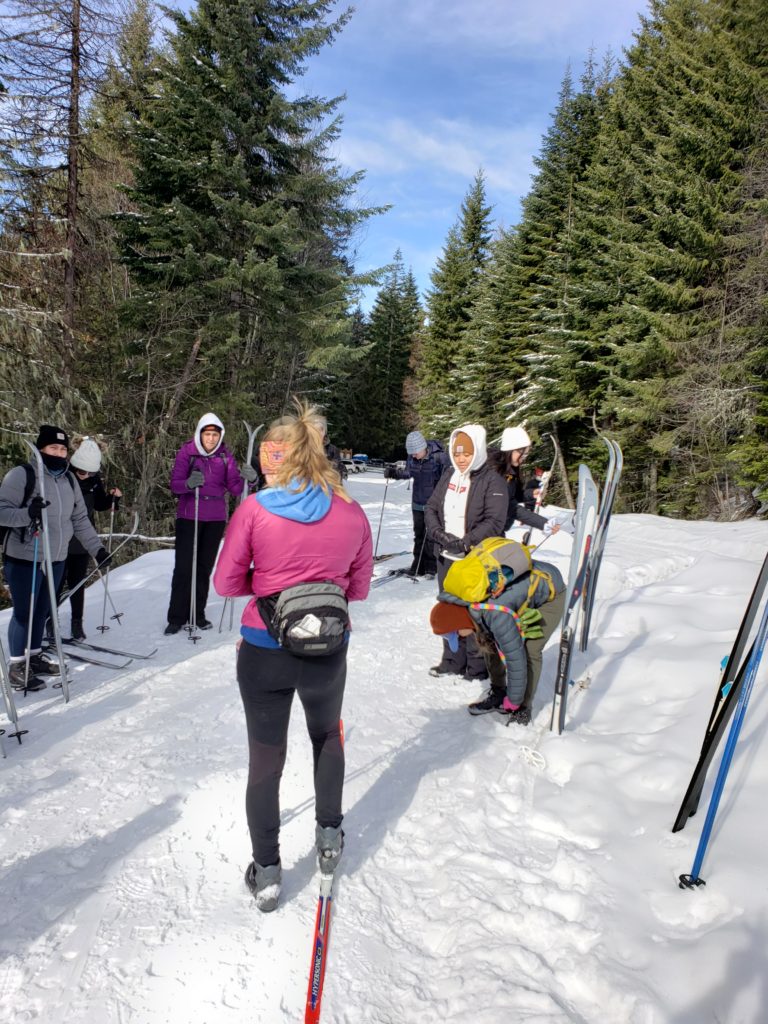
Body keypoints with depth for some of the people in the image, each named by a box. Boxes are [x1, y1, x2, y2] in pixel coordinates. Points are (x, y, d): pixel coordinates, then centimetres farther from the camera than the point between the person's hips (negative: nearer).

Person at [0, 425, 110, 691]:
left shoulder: (68, 479, 10)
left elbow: (80, 519, 14)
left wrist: (97, 548, 10)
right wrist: (27, 514, -31)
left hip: (57, 559, 6)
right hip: (24, 559, -6)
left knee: (42, 611, 14)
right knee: (24, 612, 0)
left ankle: (34, 656, 30)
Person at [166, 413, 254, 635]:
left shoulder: (225, 456, 2)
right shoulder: (186, 452, -5)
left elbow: (234, 488, -1)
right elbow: (175, 484, -10)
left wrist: (246, 479, -22)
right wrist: (188, 483, -32)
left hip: (216, 519, 3)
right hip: (189, 517, -3)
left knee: (205, 567, 10)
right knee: (183, 567, -5)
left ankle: (198, 614, 21)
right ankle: (176, 618, 3)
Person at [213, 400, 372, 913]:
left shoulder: (254, 510, -13)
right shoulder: (352, 514, -6)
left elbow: (227, 582, -6)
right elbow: (358, 588, 4)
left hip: (263, 651, -2)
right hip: (329, 651, 2)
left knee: (266, 759, 15)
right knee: (327, 735, 30)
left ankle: (267, 871, 27)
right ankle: (330, 835, 40)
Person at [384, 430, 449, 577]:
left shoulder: (439, 456, -19)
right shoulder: (412, 457, -3)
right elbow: (408, 472, 13)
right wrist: (393, 472, -4)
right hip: (418, 502, 5)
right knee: (418, 533, 11)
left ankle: (430, 567, 11)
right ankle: (418, 565, 21)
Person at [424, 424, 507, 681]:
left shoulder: (491, 480, -8)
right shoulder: (448, 476, 10)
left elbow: (494, 522, -16)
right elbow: (431, 508, 10)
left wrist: (465, 543, -22)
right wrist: (438, 533, -9)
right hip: (446, 557, 6)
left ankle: (477, 668, 12)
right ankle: (452, 662, 30)